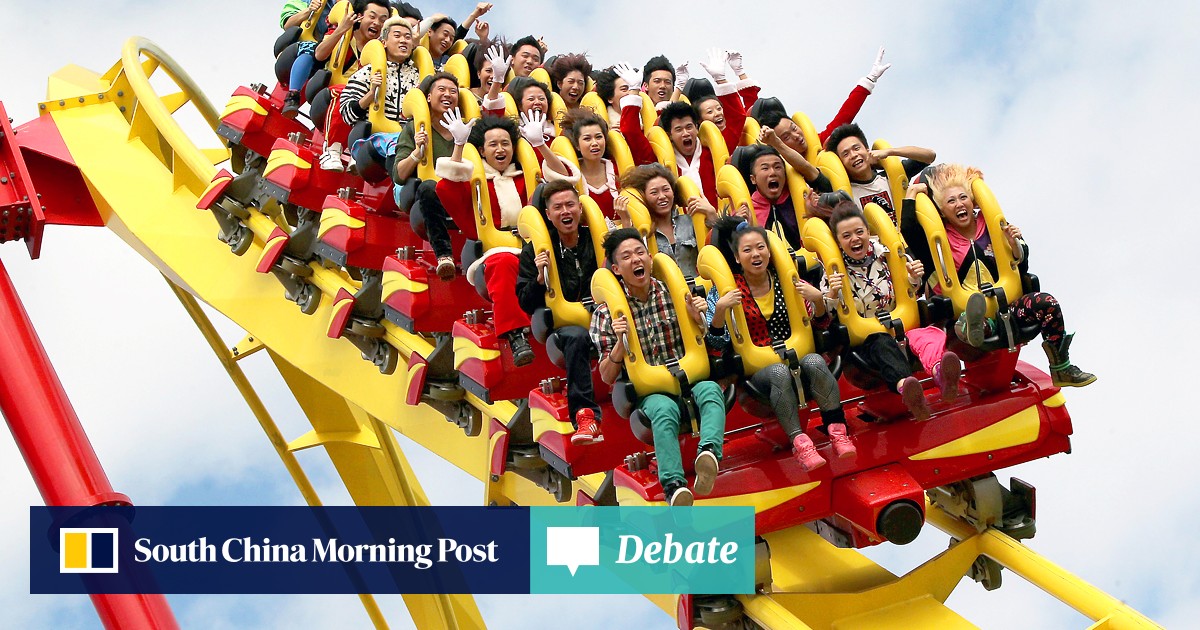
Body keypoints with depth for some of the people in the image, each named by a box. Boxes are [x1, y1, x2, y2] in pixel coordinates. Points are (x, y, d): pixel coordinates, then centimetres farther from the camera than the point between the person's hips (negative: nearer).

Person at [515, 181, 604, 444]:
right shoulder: (534, 251, 7)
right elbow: (526, 304, 3)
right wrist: (540, 277, -14)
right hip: (561, 322, -2)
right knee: (577, 336, -37)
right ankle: (585, 415, -40)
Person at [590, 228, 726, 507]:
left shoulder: (673, 294, 9)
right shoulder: (607, 313, 3)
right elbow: (607, 377, 1)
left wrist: (697, 319, -4)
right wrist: (621, 341, -17)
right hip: (646, 391, -2)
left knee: (710, 389, -33)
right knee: (665, 409, -37)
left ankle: (709, 452, -57)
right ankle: (673, 484, -51)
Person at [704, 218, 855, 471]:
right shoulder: (728, 290, 1)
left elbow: (820, 324, 12)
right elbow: (717, 343, -3)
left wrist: (818, 299, -9)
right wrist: (719, 310, -19)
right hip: (756, 369, -2)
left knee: (815, 362, -32)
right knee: (780, 372, -36)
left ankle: (837, 432, -28)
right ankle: (799, 442, -34)